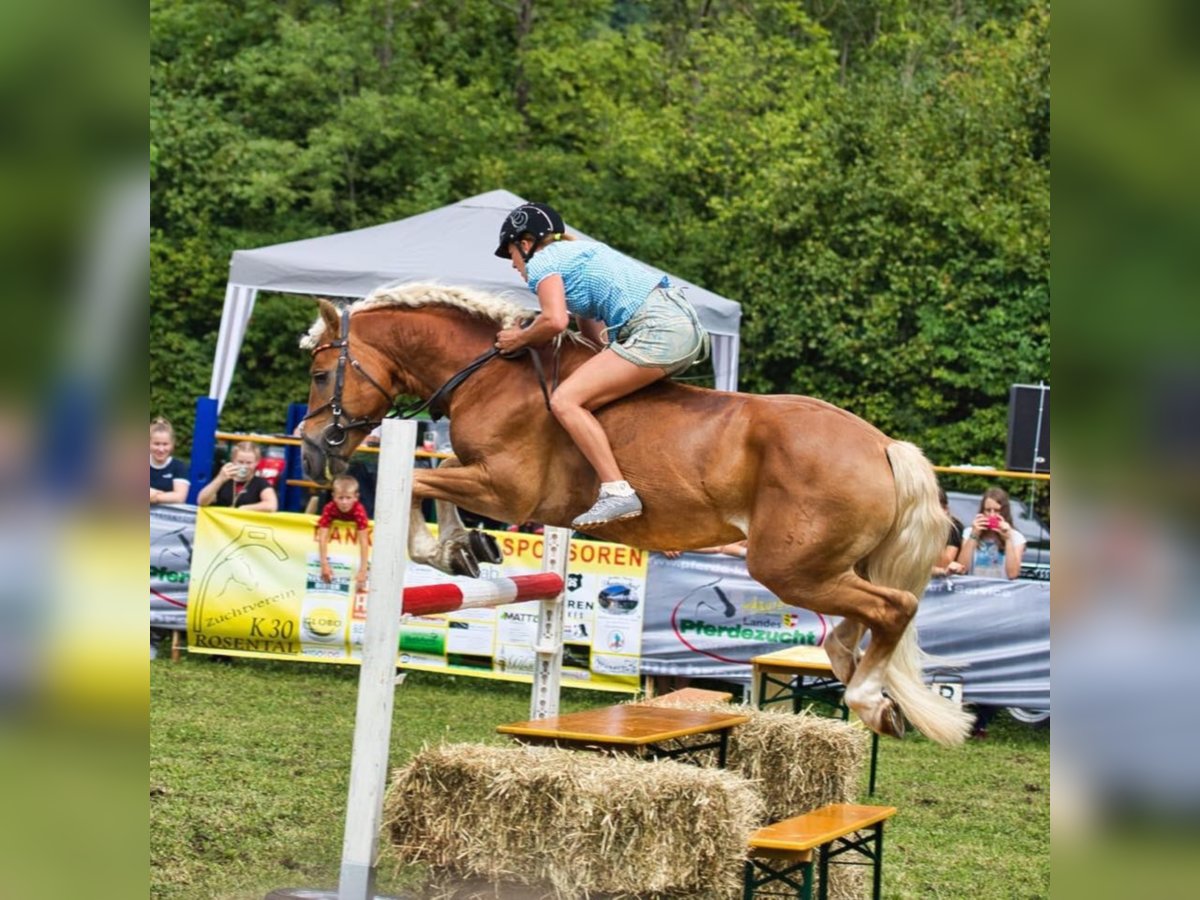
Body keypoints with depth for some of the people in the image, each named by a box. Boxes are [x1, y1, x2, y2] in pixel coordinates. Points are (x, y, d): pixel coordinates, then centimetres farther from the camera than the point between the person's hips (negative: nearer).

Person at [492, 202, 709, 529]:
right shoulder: (576, 253, 29)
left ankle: (617, 491, -22)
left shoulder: (542, 261, 1)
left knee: (565, 401, -13)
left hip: (657, 330, -10)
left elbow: (555, 320, -16)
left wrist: (519, 339, 2)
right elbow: (594, 336, 27)